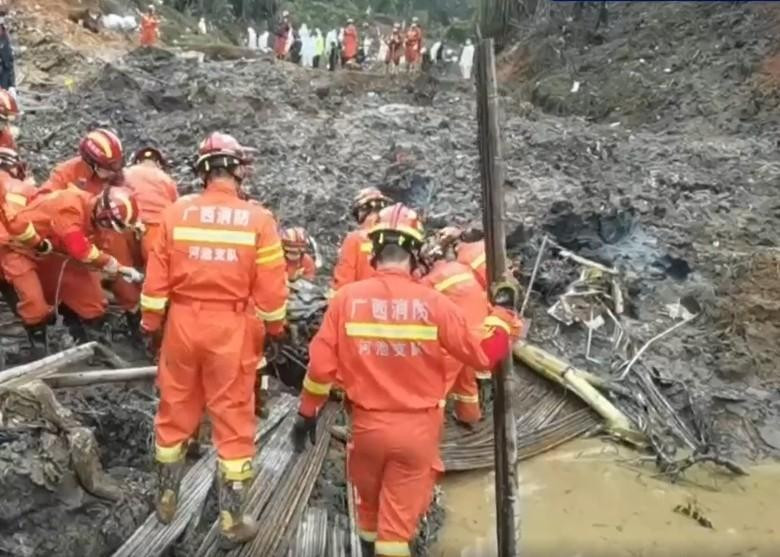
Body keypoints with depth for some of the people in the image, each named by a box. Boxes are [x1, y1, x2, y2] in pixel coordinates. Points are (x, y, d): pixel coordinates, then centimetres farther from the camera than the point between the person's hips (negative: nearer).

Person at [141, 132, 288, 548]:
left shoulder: (177, 212, -4)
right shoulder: (258, 219, -9)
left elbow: (157, 278, 0)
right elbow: (270, 287, -7)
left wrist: (150, 325, 11)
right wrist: (275, 327, 7)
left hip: (183, 325, 3)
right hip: (232, 331, -2)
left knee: (175, 414, 18)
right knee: (233, 423, 8)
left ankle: (166, 501, 36)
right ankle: (231, 523, 16)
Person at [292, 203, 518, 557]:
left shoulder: (346, 298, -10)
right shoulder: (433, 303, -14)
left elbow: (321, 365, -6)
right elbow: (485, 356, -6)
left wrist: (307, 413, 9)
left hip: (367, 424, 2)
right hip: (418, 428, -2)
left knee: (370, 506, 26)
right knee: (399, 521, 10)